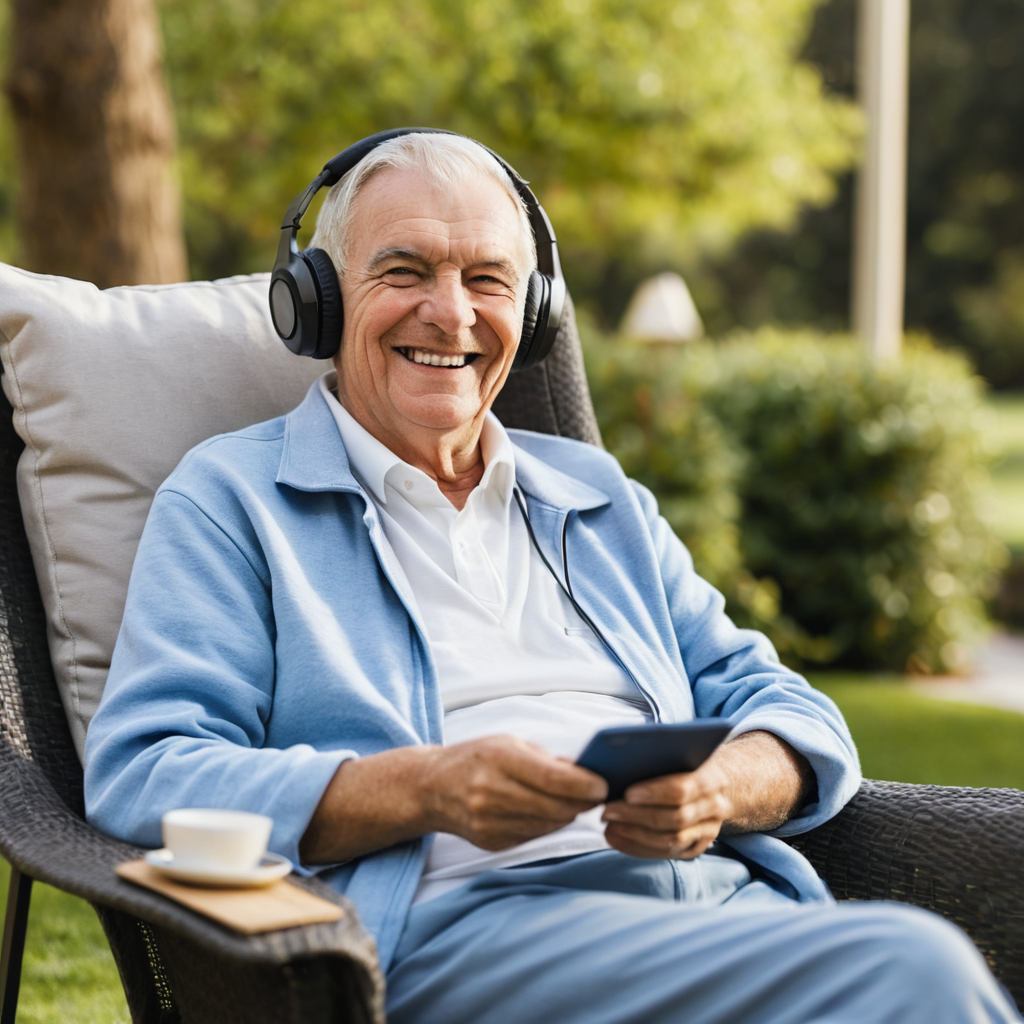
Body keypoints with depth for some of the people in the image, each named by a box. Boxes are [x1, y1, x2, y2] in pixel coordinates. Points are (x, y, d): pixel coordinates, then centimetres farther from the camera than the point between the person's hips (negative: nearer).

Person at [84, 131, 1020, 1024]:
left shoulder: (602, 500, 27)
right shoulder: (231, 500, 12)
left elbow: (792, 716, 22)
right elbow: (143, 777, -1)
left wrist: (721, 788, -4)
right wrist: (425, 789, -16)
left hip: (725, 894, 6)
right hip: (457, 920, -5)